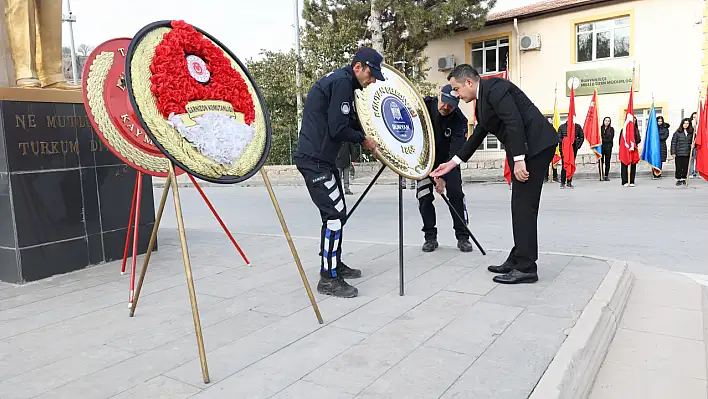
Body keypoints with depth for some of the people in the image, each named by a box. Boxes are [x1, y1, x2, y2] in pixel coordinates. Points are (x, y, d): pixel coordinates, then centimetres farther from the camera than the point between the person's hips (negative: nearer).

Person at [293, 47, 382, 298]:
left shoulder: (340, 80, 18)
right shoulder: (342, 82, -14)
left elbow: (347, 121, 20)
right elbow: (338, 129, -20)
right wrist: (363, 140, -5)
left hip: (321, 158, 11)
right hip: (314, 159, -11)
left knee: (337, 213, 16)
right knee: (335, 214, -10)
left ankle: (335, 265, 28)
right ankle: (328, 279, -3)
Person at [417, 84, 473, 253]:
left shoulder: (459, 120, -23)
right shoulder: (424, 105, -18)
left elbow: (456, 152, -28)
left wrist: (444, 177, -37)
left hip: (448, 160, -1)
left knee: (456, 194, -10)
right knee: (424, 197, -6)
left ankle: (462, 237, 2)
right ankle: (430, 237, 6)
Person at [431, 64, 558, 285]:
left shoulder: (494, 87, -11)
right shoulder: (483, 99, 19)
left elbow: (514, 122, -21)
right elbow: (477, 135, 24)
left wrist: (518, 159, -24)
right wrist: (453, 162, 24)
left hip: (535, 145, -10)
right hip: (523, 149, 10)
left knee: (524, 206, -9)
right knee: (520, 206, 11)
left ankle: (526, 268, -4)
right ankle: (518, 260, 18)